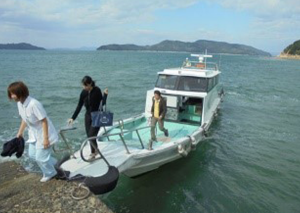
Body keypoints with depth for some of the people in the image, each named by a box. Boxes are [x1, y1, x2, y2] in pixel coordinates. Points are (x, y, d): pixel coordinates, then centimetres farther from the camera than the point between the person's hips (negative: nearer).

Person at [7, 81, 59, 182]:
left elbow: (44, 121, -27)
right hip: (34, 134, 9)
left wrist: (46, 138, -24)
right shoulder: (19, 103, -4)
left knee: (40, 157, 2)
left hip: (43, 134, -9)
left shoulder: (34, 104, -31)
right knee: (32, 154, 19)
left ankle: (49, 173, 31)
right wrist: (20, 132, 20)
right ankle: (54, 164, 39)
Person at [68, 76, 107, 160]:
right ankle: (93, 152, 25)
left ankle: (95, 151, 13)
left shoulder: (97, 91, -15)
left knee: (91, 135, -10)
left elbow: (103, 104, -13)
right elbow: (79, 106, 0)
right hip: (88, 116, 5)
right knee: (89, 136, 7)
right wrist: (73, 118, -3)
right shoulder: (84, 92, -4)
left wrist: (105, 94, -26)